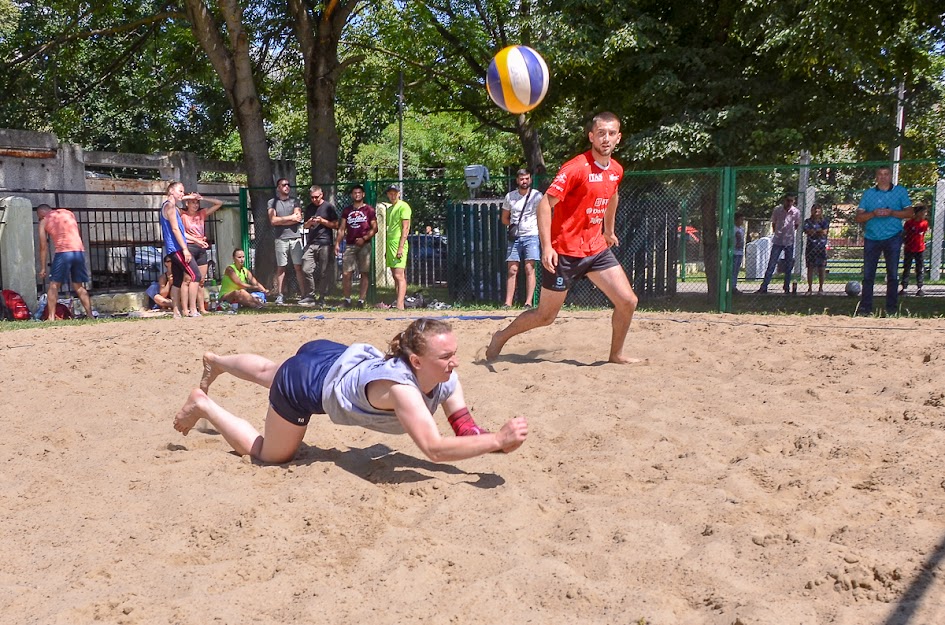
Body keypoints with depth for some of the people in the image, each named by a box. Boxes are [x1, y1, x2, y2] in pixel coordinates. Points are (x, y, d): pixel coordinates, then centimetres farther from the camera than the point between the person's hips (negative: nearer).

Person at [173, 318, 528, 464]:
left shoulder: (445, 380, -23)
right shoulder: (400, 387, -44)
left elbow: (466, 429, -20)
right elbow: (434, 449, -52)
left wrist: (499, 442, -39)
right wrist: (497, 439, -55)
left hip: (336, 357, 7)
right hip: (305, 383, -7)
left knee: (271, 373, 37)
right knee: (268, 455, 13)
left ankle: (215, 361, 67)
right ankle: (203, 405, 29)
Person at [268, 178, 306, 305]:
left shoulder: (295, 201, 12)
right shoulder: (272, 202, 9)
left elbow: (298, 218, -1)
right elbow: (273, 221, -3)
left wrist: (280, 220, -3)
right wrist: (290, 217, 0)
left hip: (295, 237, 1)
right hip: (281, 238, -1)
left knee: (299, 266, -3)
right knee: (281, 267, 0)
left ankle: (303, 293, -3)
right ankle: (280, 295, 2)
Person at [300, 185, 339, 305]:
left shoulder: (328, 207, 2)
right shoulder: (309, 208, 15)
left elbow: (335, 225, 1)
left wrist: (322, 221, -11)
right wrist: (309, 222, -2)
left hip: (325, 244, -4)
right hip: (311, 243, 4)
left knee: (324, 272, -3)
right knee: (306, 269, -4)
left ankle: (321, 297, 4)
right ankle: (312, 294, 6)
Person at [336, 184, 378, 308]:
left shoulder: (369, 210, 4)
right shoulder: (347, 211, 15)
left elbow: (374, 228, 1)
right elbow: (342, 229, 14)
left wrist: (364, 238, -12)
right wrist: (337, 243, 3)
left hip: (364, 245, -3)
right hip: (349, 245, 3)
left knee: (364, 273, -2)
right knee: (346, 273, -5)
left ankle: (361, 300, 1)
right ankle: (347, 299, 3)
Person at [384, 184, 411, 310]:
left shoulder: (403, 206, -6)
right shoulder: (389, 209, 21)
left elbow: (405, 228, -13)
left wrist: (401, 247, -21)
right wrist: (387, 249, 22)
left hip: (399, 244, -9)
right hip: (390, 244, 9)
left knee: (399, 275, -17)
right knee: (395, 276, 10)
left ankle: (400, 304, -25)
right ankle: (400, 300, 15)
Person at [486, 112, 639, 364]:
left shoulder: (616, 170, 5)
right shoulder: (575, 168, -18)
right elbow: (545, 203, -21)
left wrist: (609, 231, 34)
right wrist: (547, 247, -28)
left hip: (597, 249, 6)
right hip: (564, 253, -6)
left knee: (628, 301, -2)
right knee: (545, 316, 4)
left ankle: (616, 354, 20)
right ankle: (501, 338, 27)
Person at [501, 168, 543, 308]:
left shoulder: (537, 195, 0)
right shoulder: (510, 196, 9)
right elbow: (504, 218, 17)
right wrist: (513, 225, 1)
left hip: (531, 236, -3)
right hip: (515, 237, 3)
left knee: (529, 268, -9)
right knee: (512, 270, 1)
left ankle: (528, 302, -8)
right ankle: (508, 303, 2)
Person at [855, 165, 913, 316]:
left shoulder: (900, 191, 9)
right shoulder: (868, 193, 11)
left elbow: (909, 213, 2)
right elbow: (859, 218, 5)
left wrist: (892, 213, -13)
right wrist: (873, 214, -13)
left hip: (893, 237, -1)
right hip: (871, 238, 1)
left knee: (892, 274, 2)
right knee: (868, 275, -1)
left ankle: (892, 308, 6)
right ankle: (865, 307, 1)